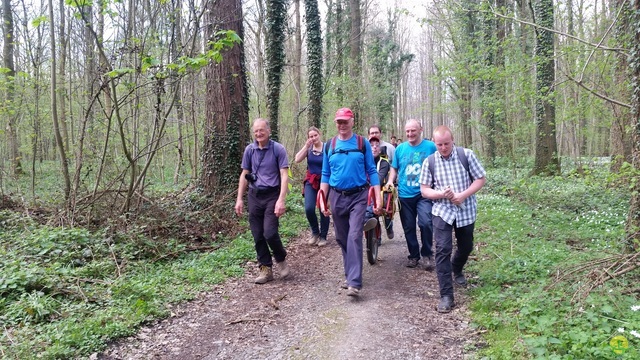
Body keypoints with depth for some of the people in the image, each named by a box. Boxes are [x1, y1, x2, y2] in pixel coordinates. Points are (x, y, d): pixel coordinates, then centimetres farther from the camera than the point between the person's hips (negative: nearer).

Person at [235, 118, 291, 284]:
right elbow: (244, 174, 12)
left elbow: (284, 175, -10)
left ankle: (281, 260, 15)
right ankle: (266, 269, 19)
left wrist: (281, 200, -19)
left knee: (270, 233, -13)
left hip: (272, 196, -4)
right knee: (258, 236, 5)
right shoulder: (249, 150, 5)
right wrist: (239, 199, 8)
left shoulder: (278, 149, -7)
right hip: (254, 196, 4)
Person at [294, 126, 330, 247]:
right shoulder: (308, 148, 3)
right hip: (311, 181, 2)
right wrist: (306, 146, -13)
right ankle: (315, 232, 12)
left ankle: (323, 236, 20)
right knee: (309, 209, -12)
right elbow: (297, 160, -10)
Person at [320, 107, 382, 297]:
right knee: (342, 239, 10)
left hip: (358, 196, -3)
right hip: (337, 197, 3)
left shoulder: (363, 143, 0)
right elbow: (325, 174, 9)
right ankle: (350, 275, 26)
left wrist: (378, 198, -6)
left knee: (354, 236, -14)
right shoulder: (329, 145, 6)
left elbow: (372, 171, 1)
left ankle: (354, 282, -16)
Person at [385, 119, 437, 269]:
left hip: (424, 194, -3)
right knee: (409, 228, 10)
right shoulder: (400, 148, 6)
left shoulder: (430, 146, -1)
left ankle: (427, 254, 3)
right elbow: (394, 168, 15)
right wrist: (390, 180, -1)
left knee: (425, 223, -19)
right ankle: (413, 255, 28)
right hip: (405, 195, 3)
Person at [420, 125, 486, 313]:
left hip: (466, 210, 1)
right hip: (442, 211, -1)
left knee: (466, 247, 18)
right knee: (443, 250, -12)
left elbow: (481, 179, -3)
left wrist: (463, 195, -18)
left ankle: (457, 270, 52)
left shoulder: (467, 155, -6)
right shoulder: (429, 162, -3)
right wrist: (441, 194, -21)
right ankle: (446, 295, -7)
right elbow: (424, 190, -1)